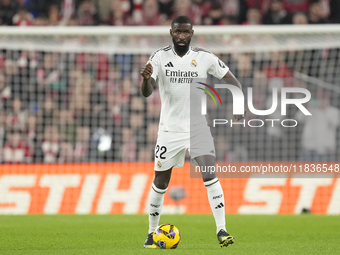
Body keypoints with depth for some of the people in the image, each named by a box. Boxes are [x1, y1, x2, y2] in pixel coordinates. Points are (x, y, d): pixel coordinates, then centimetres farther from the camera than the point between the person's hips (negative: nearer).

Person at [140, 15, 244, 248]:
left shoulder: (204, 58, -3)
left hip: (198, 126, 0)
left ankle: (222, 230, -16)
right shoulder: (160, 57, -5)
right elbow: (146, 92, -13)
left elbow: (231, 80, 2)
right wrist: (146, 78, -37)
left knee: (209, 173, -17)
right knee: (161, 181, 6)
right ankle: (152, 233, 22)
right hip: (170, 129, 0)